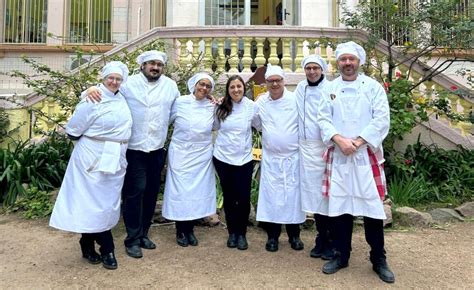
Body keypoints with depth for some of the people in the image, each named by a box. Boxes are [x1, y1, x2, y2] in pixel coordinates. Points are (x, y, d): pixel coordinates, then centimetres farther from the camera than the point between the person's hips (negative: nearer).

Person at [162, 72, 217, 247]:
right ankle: (180, 231, 19)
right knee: (180, 191, 3)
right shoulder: (180, 102, -4)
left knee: (198, 191, 7)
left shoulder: (212, 107, 3)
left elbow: (215, 126, 16)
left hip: (202, 156, 3)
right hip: (180, 154, -2)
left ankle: (190, 230, 23)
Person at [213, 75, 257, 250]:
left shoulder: (251, 106, -3)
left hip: (244, 159, -1)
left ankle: (242, 233, 19)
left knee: (244, 198, -1)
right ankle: (232, 232, 27)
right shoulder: (221, 107, 2)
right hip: (222, 158, 1)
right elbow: (215, 127, 12)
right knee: (229, 197, 11)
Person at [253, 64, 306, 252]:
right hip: (270, 158, 2)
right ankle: (272, 236, 17)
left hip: (293, 157, -2)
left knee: (293, 195, 5)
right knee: (271, 195, 4)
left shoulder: (295, 99, -5)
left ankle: (294, 235, 22)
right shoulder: (261, 101, 3)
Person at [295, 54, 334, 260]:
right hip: (306, 148, 5)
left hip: (326, 147, -4)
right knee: (313, 195, 8)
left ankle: (332, 242, 12)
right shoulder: (300, 88, 11)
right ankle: (321, 239, 21)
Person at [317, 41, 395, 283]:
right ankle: (341, 255, 23)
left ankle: (378, 259, 19)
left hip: (367, 155, -2)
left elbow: (381, 120, -5)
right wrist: (339, 140, -14)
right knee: (339, 206, 7)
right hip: (338, 156, 2)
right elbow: (323, 118, 2)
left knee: (372, 206, 1)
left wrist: (357, 142, -14)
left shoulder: (373, 87, 3)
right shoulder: (330, 88, 9)